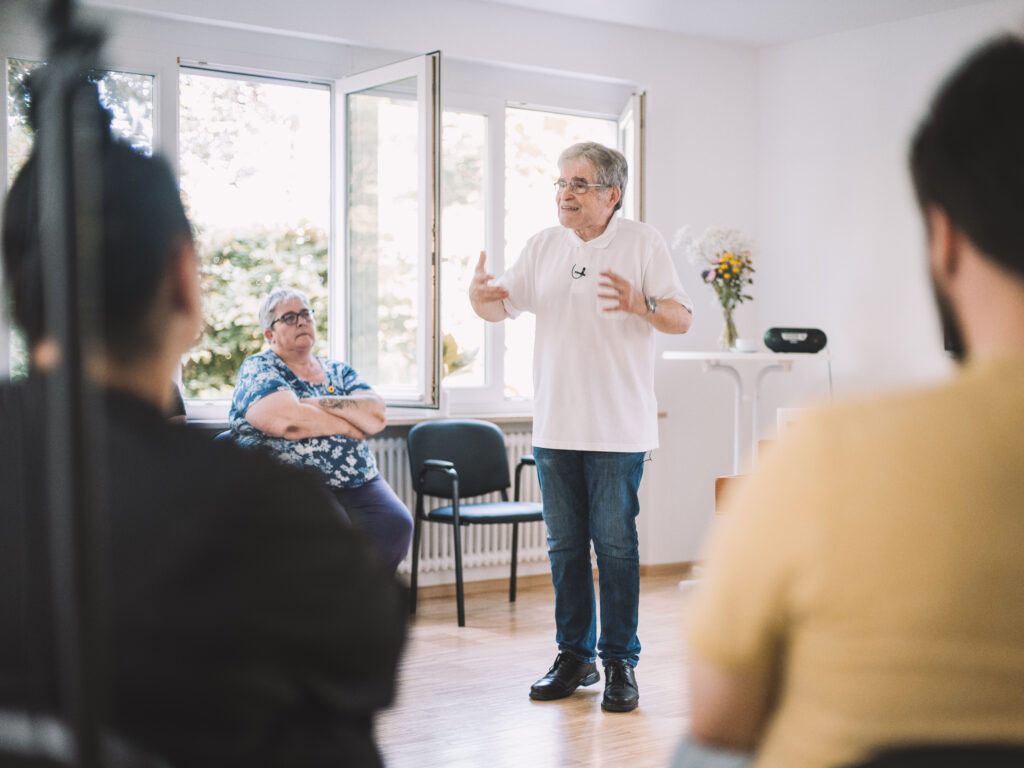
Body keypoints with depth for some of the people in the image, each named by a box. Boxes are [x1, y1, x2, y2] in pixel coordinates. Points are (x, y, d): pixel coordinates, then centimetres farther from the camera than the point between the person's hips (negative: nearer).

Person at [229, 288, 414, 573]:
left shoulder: (339, 371, 21)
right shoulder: (258, 368, 5)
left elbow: (376, 417, 2)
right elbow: (288, 422, -15)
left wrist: (315, 403, -6)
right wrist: (349, 425, -1)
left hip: (358, 484, 5)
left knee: (396, 525, -24)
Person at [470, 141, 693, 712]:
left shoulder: (642, 242, -1)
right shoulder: (544, 246, 12)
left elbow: (682, 319, -4)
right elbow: (501, 308, 13)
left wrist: (641, 305, -24)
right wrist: (480, 295, -10)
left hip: (617, 427, -4)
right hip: (555, 424, 5)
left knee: (615, 544, -4)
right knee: (565, 546, 10)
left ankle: (621, 663, 6)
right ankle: (575, 656, 21)